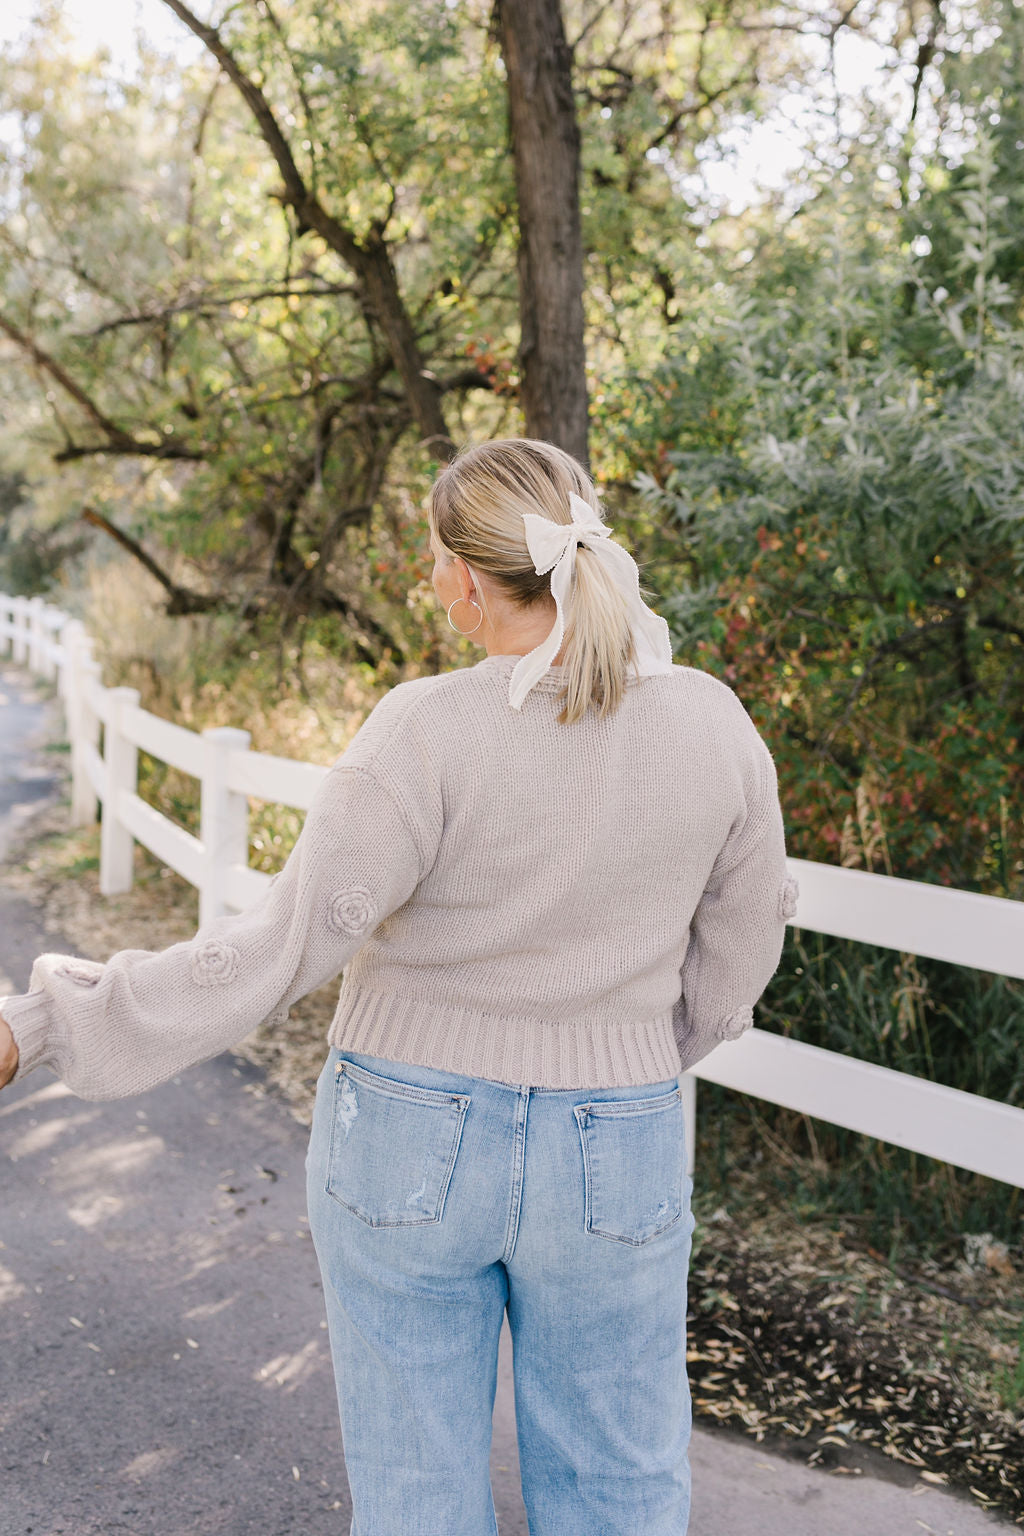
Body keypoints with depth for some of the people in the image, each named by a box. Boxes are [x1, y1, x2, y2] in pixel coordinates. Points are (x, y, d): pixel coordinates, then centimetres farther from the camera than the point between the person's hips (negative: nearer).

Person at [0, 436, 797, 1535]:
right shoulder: (712, 724, -9)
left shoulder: (431, 735, -21)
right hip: (616, 1162, 3)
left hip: (411, 1141, -2)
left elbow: (281, 946, -22)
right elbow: (736, 950, 3)